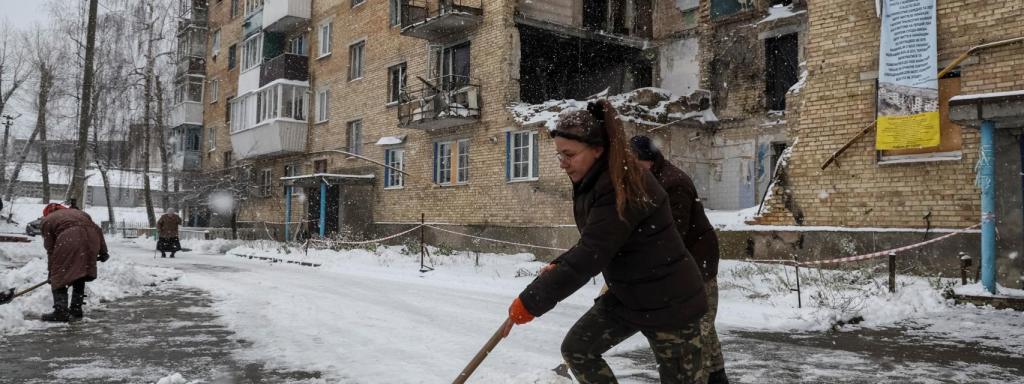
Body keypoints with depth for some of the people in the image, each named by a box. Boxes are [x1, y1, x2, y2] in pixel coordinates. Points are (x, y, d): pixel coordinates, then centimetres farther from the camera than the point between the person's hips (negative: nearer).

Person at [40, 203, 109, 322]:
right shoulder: (78, 212, 37)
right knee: (80, 277, 19)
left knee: (59, 277, 4)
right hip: (91, 239, 5)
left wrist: (51, 271, 23)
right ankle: (76, 310, 20)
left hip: (69, 239, -5)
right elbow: (98, 230, 24)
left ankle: (61, 311, -5)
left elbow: (50, 249, 17)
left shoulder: (47, 221, 24)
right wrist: (103, 251, 24)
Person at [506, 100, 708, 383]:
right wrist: (556, 267, -5)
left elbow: (588, 258, -33)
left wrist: (529, 303, -28)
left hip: (669, 302, -9)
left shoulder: (623, 188, -28)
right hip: (625, 295, 9)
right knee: (576, 348, 7)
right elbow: (591, 245, 13)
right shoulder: (594, 182, 0)